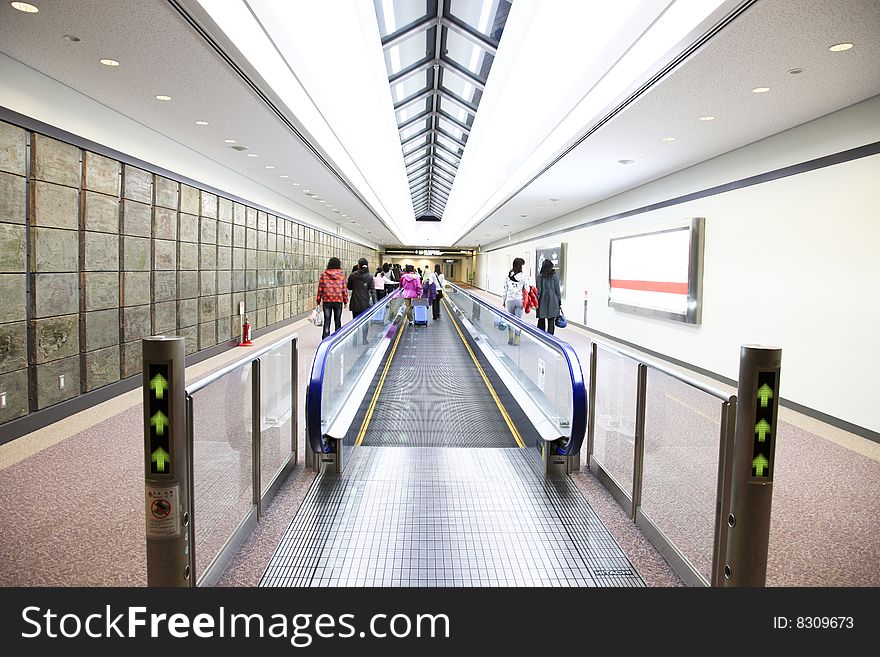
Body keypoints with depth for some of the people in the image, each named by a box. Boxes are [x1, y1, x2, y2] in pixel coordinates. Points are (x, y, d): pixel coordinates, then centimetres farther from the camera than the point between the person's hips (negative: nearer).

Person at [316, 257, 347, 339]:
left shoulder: (324, 274, -2)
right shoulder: (341, 274, -2)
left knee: (326, 321, 2)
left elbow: (320, 288, 0)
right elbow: (344, 289, 0)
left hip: (327, 301, 0)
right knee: (338, 321, 11)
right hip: (338, 300, 0)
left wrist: (318, 300, 7)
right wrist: (345, 300, 8)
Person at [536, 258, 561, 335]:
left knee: (541, 321, 9)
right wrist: (559, 302, 10)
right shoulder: (555, 277, -1)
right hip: (553, 301, 0)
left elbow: (538, 291, -4)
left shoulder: (540, 277, -3)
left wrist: (536, 302, 2)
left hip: (542, 301, 0)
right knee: (551, 321, 2)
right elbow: (557, 290, 2)